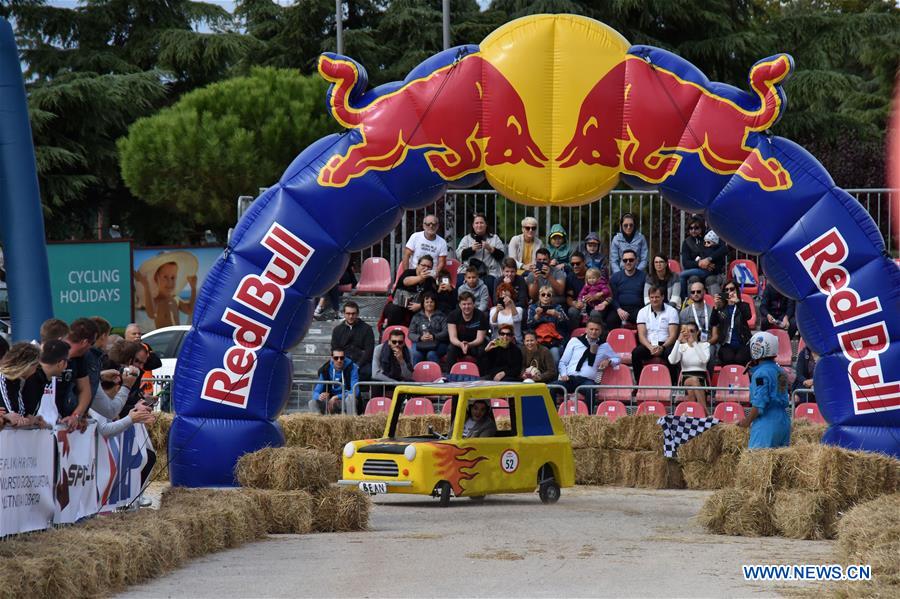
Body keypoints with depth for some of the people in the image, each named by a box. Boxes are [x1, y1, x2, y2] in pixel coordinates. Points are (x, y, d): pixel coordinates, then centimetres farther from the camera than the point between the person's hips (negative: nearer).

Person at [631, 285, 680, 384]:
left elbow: (673, 335, -3)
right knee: (635, 353, -29)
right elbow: (641, 335, 1)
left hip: (665, 344, -2)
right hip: (648, 344, 2)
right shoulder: (643, 312, 10)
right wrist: (650, 347, -19)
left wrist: (662, 347, -21)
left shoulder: (671, 311, 5)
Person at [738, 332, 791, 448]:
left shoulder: (761, 373, -12)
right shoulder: (780, 372, 13)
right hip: (784, 420, 9)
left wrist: (747, 421, -4)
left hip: (767, 423, -9)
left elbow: (759, 404, -16)